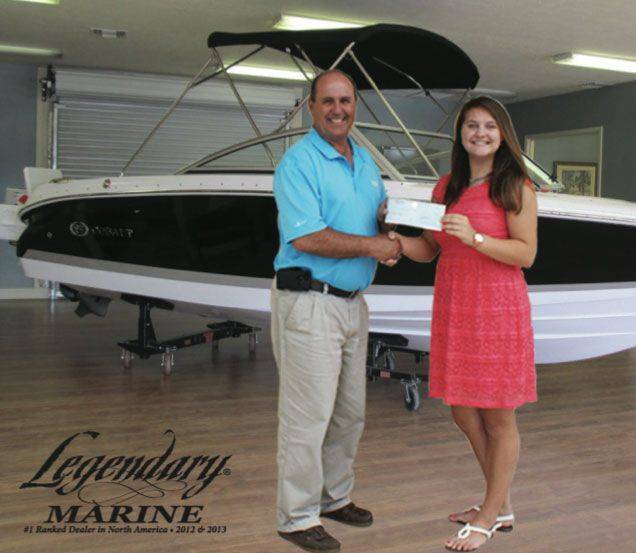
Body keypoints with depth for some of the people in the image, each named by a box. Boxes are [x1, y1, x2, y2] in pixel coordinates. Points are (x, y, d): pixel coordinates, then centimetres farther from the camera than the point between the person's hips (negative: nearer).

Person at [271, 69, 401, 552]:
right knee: (308, 416, -2)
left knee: (350, 412, 16)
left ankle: (335, 497, 33)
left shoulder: (365, 161, 15)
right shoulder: (299, 161, -11)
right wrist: (372, 245, -14)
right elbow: (306, 237, -20)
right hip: (309, 302, -8)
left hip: (353, 303, 8)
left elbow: (382, 218, 22)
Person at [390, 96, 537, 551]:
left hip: (497, 309, -6)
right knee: (463, 412, 14)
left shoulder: (516, 187, -5)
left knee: (497, 418, 5)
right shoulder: (446, 187, 11)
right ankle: (501, 506, 33)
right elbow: (431, 248, 12)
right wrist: (399, 242, -7)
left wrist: (474, 237, -24)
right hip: (452, 309, 6)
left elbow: (526, 253, -11)